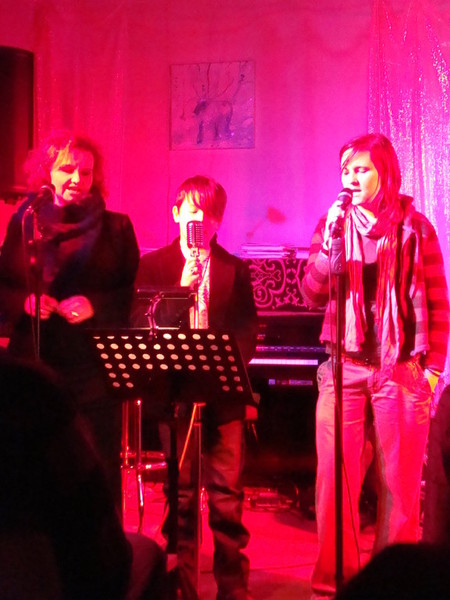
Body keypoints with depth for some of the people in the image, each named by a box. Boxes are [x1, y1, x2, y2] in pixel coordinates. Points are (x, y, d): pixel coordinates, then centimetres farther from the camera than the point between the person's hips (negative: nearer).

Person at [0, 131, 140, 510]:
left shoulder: (115, 227, 4)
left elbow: (134, 294, 2)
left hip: (94, 369, -1)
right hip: (35, 365, 2)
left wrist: (95, 306, -14)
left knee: (100, 470, 0)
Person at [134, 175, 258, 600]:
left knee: (227, 497, -1)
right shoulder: (153, 266, 8)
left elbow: (247, 331, 6)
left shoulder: (235, 270, 11)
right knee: (180, 497, 2)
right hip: (176, 392, 0)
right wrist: (181, 288, -13)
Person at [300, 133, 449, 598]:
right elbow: (311, 294, 1)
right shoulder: (333, 223, 8)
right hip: (343, 366, 2)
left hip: (401, 368, -1)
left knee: (399, 482, 2)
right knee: (335, 477, -1)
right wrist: (330, 241, -12)